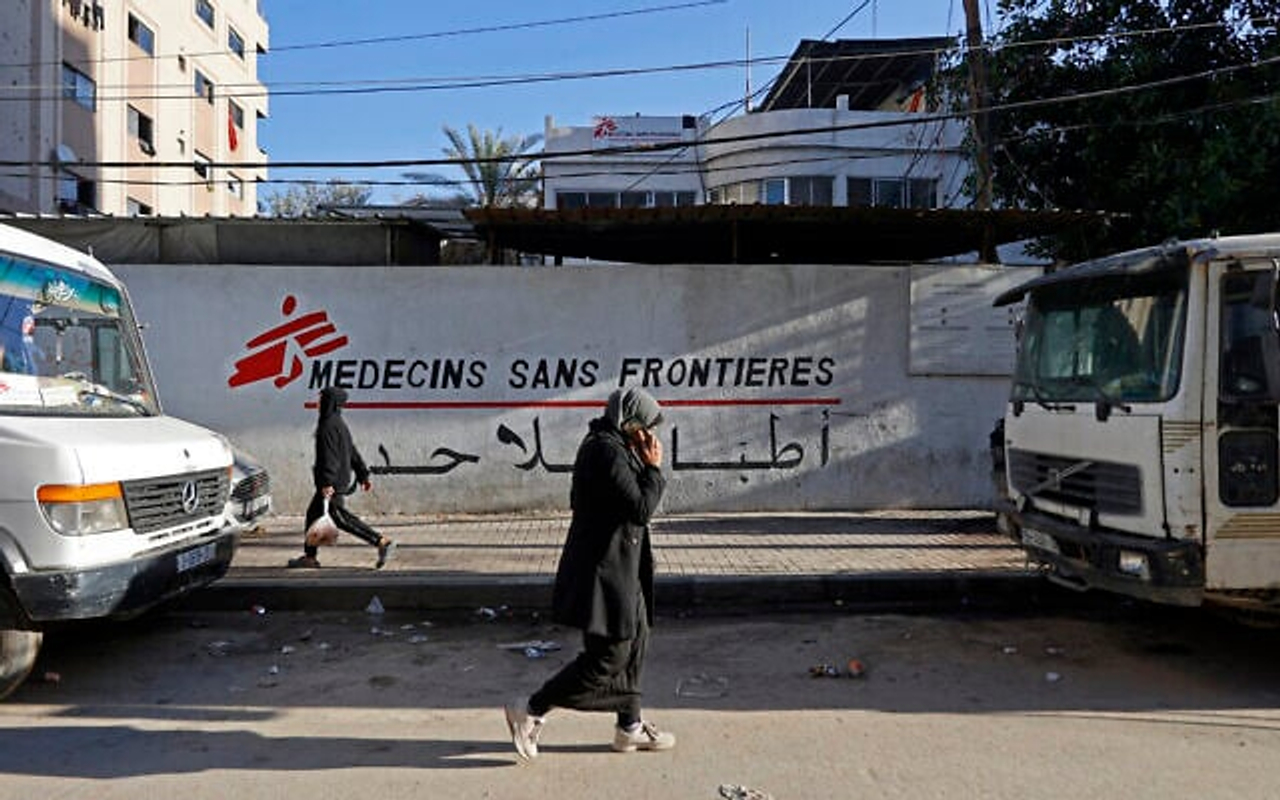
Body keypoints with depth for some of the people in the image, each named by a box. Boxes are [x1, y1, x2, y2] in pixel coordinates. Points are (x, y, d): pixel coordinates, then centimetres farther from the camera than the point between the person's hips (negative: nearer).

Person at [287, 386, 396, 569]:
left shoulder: (329, 426, -17)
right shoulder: (339, 423, 14)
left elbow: (330, 457, -24)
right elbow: (353, 452, 17)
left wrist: (327, 483, -28)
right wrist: (363, 475, 20)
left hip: (332, 483, -10)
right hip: (341, 478, 10)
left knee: (340, 517, -6)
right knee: (313, 513, 16)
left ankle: (382, 542, -8)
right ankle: (309, 556, 23)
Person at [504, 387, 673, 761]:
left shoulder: (610, 447, 12)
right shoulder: (607, 451, -21)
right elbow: (640, 509, -24)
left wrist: (646, 467, 11)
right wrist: (654, 468, -13)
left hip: (619, 569, 11)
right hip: (603, 572, -11)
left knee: (635, 641, 18)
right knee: (607, 657, -4)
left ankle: (630, 727, 30)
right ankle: (530, 713, 7)